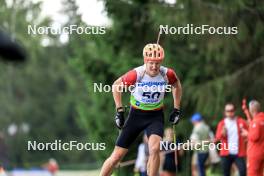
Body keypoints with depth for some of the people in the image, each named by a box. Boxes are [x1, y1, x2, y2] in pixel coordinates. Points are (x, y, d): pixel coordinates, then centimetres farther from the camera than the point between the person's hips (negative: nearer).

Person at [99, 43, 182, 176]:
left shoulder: (167, 74, -15)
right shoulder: (136, 74, -22)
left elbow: (176, 85, 10)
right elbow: (116, 86, -4)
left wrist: (176, 109, 6)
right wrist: (119, 111, -6)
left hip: (155, 116, 1)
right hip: (136, 115, -1)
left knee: (154, 149, -27)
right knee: (117, 156, 0)